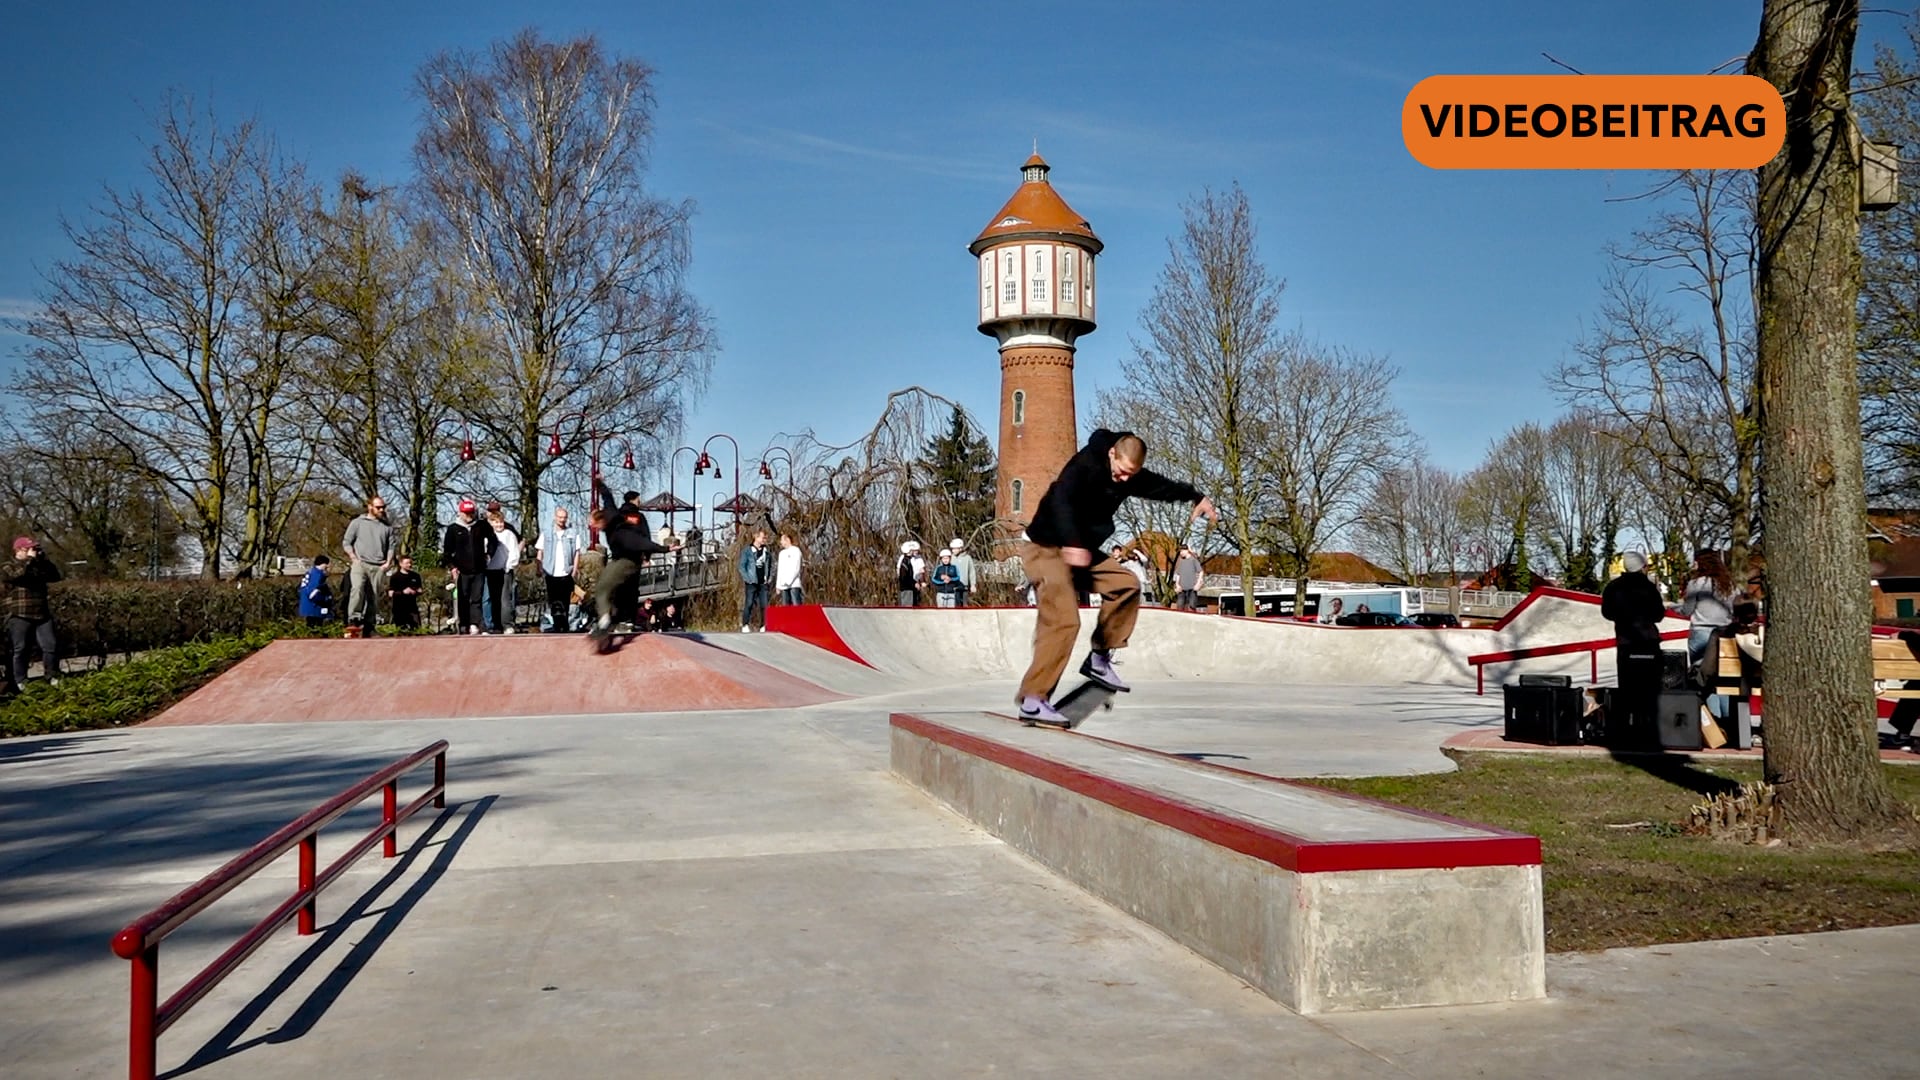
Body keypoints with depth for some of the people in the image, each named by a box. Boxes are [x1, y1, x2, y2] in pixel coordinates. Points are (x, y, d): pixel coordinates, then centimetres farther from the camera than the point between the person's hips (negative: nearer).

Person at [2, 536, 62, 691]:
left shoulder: (39, 566, 17)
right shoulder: (9, 568, 1)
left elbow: (55, 576, 5)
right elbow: (18, 574, -21)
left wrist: (44, 559, -2)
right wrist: (30, 559, -14)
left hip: (42, 615, 5)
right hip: (20, 617, -5)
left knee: (51, 645, 0)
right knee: (20, 650, 0)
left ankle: (53, 677, 9)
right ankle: (20, 682, 6)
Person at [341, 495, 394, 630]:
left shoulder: (387, 526, 16)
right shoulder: (357, 522, 9)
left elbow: (391, 546, 15)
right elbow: (346, 542, 7)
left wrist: (388, 562, 0)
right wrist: (354, 558, -5)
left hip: (378, 567, 3)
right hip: (360, 563, -3)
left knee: (373, 596, 0)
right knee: (357, 588, -26)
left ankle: (369, 624, 4)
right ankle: (354, 618, -31)